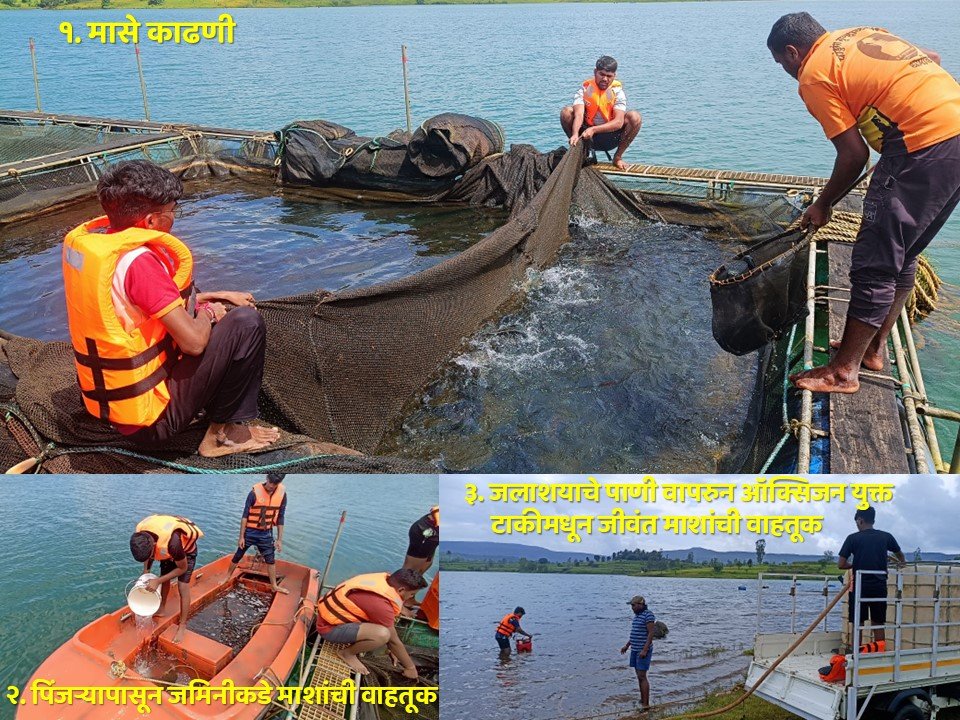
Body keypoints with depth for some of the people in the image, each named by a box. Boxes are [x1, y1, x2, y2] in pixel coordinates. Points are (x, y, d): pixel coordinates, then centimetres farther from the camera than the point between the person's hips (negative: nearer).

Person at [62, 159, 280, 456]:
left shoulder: (84, 239, 4)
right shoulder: (139, 260, -24)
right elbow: (194, 340, -24)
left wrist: (210, 298, 14)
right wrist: (208, 314, -2)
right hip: (152, 421, -9)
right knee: (247, 323, -10)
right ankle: (223, 432, 3)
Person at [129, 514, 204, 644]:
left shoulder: (172, 542, -46)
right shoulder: (140, 535, -28)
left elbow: (182, 568, -26)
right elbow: (147, 555, -2)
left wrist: (158, 581, -27)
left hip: (186, 548, -5)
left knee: (183, 588, -8)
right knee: (164, 580, 14)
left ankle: (182, 626, 1)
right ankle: (161, 609, 38)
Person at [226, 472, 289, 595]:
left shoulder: (282, 493, -9)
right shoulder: (255, 492, -19)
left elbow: (280, 518, 0)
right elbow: (245, 515, -13)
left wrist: (280, 539, 0)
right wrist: (241, 537, -12)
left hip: (266, 533, 3)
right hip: (250, 531, -2)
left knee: (271, 559, 7)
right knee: (238, 556, 10)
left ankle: (274, 586, 18)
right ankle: (227, 577, 29)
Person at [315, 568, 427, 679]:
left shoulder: (383, 581, -2)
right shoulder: (381, 605, -27)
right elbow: (394, 640, -15)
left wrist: (391, 650, 20)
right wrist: (411, 668, -2)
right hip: (329, 627, -9)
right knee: (382, 634, -28)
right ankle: (347, 653, -3)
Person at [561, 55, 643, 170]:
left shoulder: (617, 92, -9)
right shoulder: (585, 89, -8)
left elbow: (619, 122, -24)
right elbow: (578, 115, -25)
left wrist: (593, 129, -39)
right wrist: (575, 134, -47)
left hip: (610, 137, 0)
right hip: (587, 136, 0)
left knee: (635, 117, -24)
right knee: (566, 112, -21)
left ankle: (618, 157, -5)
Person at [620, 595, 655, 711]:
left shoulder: (648, 615, -17)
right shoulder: (637, 615, 12)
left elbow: (651, 633, -21)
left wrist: (645, 650, -26)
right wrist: (627, 646, 16)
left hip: (644, 650, -9)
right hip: (636, 650, 9)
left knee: (642, 676, -10)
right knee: (640, 676, 12)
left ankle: (646, 704, -6)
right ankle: (642, 701, 19)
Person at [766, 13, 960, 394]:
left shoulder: (814, 76, -4)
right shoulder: (861, 33, 21)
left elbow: (854, 155, -6)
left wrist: (822, 206, 7)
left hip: (925, 145, -9)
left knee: (873, 263, -4)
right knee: (901, 254, 18)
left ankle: (844, 370, 3)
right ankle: (873, 347, 28)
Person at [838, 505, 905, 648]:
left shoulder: (853, 538, -5)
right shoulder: (886, 537, 5)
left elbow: (841, 564, -6)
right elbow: (901, 556, 25)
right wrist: (902, 562, 47)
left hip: (860, 587, -3)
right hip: (880, 587, 3)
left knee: (858, 624, 4)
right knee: (879, 625, 11)